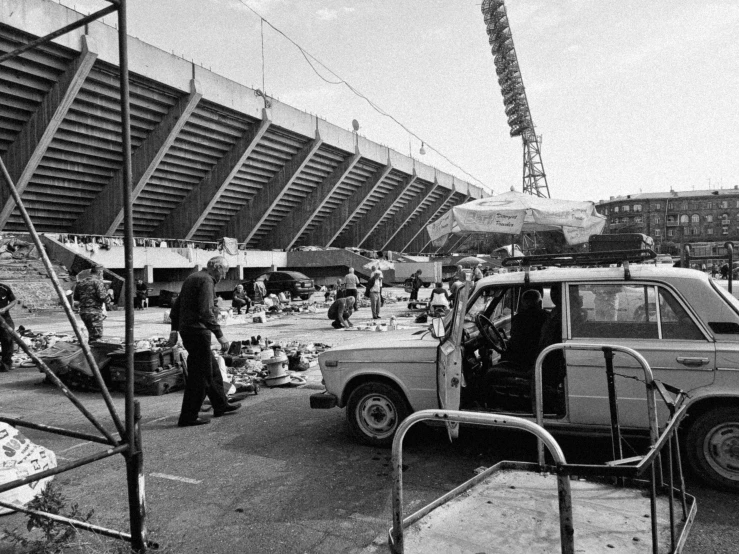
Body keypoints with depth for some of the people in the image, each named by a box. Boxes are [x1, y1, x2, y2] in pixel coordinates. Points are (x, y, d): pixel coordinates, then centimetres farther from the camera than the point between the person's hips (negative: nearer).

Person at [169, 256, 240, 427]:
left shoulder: (192, 278, 17)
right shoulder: (206, 281, -14)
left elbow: (177, 306, 22)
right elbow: (206, 311, -26)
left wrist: (174, 329, 24)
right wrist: (220, 335, -27)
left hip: (186, 329, 10)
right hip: (198, 331, -10)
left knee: (212, 368, 18)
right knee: (199, 374, -3)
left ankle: (220, 405, 28)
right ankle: (188, 417, 2)